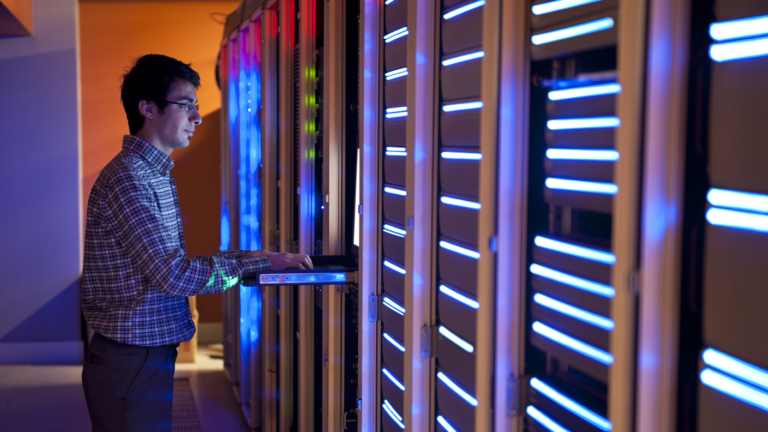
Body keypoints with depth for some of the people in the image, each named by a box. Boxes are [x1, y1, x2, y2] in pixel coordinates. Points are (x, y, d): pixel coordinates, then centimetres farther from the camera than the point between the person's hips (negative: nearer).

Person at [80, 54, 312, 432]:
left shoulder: (155, 174, 15)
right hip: (130, 360, -10)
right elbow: (174, 275, -23)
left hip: (150, 354, 10)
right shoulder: (126, 180, -19)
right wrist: (255, 262, -17)